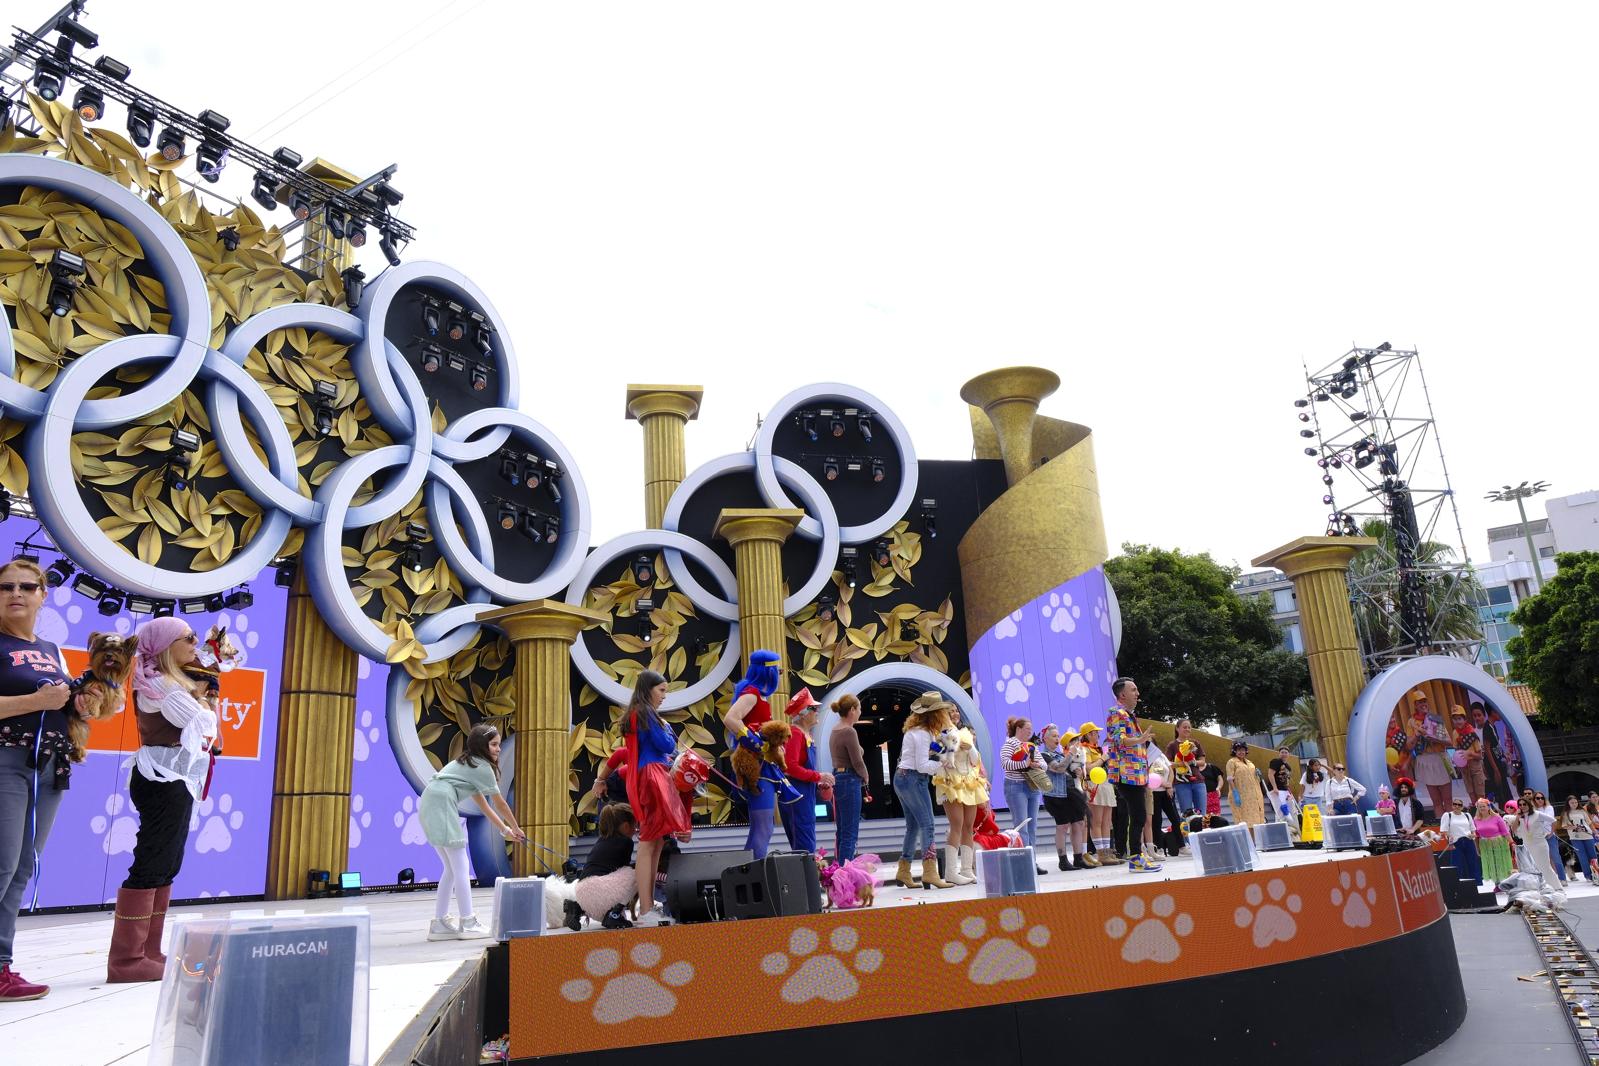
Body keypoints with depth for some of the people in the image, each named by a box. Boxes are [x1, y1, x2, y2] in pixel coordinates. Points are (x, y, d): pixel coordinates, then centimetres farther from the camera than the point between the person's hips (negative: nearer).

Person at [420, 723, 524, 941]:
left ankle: (440, 923, 15)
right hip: (441, 806, -10)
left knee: (452, 867, 13)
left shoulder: (468, 764, 26)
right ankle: (468, 924, -2)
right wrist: (516, 829, 18)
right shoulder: (483, 767, -2)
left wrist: (505, 831, 27)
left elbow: (483, 804, 27)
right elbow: (500, 804, 5)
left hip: (428, 806, 10)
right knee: (461, 866, -4)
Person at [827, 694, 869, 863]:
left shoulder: (835, 730, 13)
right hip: (849, 781, -10)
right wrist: (865, 778, 5)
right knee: (850, 833, -6)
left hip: (837, 777, 10)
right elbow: (857, 761, -14)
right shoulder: (849, 731, -15)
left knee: (842, 831, 15)